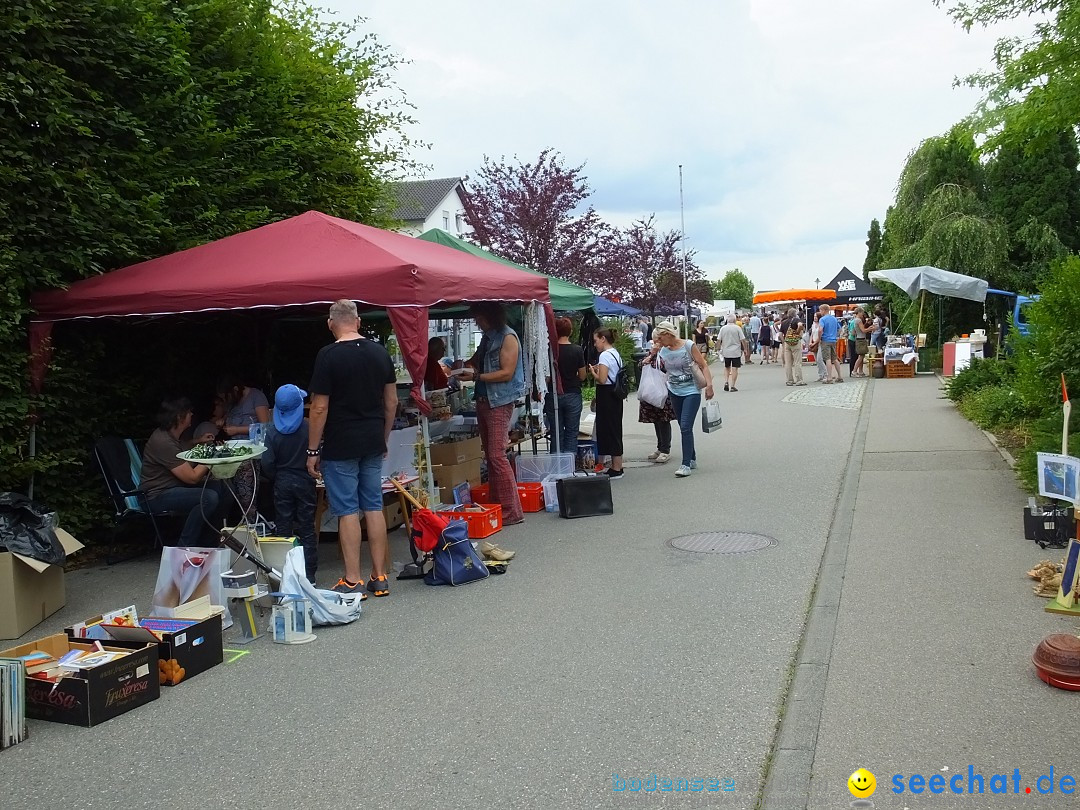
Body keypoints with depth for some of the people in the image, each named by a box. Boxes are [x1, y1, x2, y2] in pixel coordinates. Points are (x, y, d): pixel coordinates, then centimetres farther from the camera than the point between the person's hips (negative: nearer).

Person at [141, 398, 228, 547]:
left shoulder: (169, 436, 9)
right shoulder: (163, 442, -23)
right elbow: (192, 477, -22)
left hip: (173, 487, 11)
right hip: (158, 496, -11)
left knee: (218, 487, 7)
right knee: (209, 497, -27)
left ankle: (207, 544, 11)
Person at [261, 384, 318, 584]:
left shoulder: (272, 431, -7)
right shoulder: (309, 427, -11)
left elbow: (267, 463, -8)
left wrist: (276, 478, 9)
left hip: (282, 484, 1)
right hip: (305, 483, -1)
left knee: (283, 530, 9)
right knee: (307, 530, 6)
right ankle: (309, 574, 8)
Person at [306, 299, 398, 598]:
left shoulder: (328, 356, -13)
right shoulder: (380, 353, 4)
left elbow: (319, 408, -13)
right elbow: (391, 401, 9)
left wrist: (313, 451, -5)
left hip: (340, 446, -5)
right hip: (373, 444, 5)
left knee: (347, 511, 0)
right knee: (374, 507, 11)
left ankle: (353, 582, 6)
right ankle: (379, 578, 16)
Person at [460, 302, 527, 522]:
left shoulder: (508, 337, -9)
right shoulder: (487, 337, 16)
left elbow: (507, 373, -16)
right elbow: (477, 360, 32)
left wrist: (475, 376, -17)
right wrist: (465, 365, 10)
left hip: (500, 403, -9)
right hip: (483, 401, 9)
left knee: (497, 455, -13)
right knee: (489, 455, 10)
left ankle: (512, 511, -9)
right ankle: (496, 504, 16)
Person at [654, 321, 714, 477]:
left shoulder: (688, 346, -10)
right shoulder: (663, 351, 4)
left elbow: (703, 366, -9)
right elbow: (663, 371, 15)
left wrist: (709, 385, -20)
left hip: (691, 392, -6)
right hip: (674, 393, 6)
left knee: (686, 427, -13)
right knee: (684, 428, 11)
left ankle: (686, 465, -11)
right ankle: (692, 459, 24)